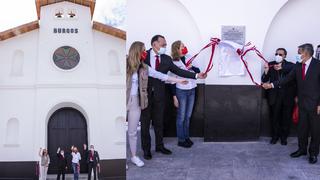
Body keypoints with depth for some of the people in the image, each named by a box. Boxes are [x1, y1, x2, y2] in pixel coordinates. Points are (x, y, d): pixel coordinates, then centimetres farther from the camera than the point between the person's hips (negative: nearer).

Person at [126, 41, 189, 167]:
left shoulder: (143, 67, 6)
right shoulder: (125, 65, -12)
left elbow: (158, 75, 12)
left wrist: (177, 80, 16)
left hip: (135, 101, 5)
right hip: (123, 100, -5)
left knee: (133, 131, 14)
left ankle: (134, 156, 25)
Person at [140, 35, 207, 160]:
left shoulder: (166, 59, 3)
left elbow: (178, 71, 0)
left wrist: (196, 75, -7)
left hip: (159, 94, 3)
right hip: (145, 93, -3)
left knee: (159, 121, 14)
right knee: (145, 122, 6)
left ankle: (159, 146, 29)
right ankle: (146, 149, 18)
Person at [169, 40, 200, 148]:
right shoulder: (174, 63, -10)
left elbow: (198, 71, 5)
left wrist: (191, 67, -16)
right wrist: (174, 96, -9)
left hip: (191, 90, 5)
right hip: (181, 91, -5)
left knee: (188, 116, 13)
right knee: (181, 117, 3)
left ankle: (186, 137, 25)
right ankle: (181, 140, 13)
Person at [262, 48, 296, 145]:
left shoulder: (290, 66, -1)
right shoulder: (270, 65, 1)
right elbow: (264, 80, -1)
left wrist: (282, 67, -34)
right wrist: (266, 72, -21)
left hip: (287, 95, 0)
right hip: (274, 95, 1)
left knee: (286, 118, 8)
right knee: (274, 117, 7)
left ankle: (284, 137, 25)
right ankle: (275, 136, 25)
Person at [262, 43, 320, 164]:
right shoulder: (298, 66, 4)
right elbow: (288, 79, 4)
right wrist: (272, 85, -5)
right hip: (302, 103, 5)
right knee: (301, 128, 12)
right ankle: (302, 149, 27)